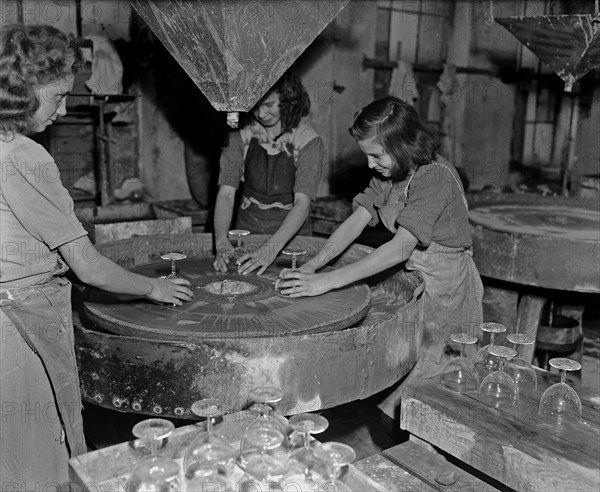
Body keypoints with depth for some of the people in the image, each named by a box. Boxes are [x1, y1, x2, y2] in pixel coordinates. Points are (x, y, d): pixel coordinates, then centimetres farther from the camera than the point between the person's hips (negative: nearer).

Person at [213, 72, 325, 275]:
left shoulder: (309, 142, -10)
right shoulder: (241, 136, -3)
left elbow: (302, 203, -20)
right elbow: (226, 192, -9)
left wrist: (271, 247, -34)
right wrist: (222, 241, -26)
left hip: (291, 235, -2)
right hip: (247, 230, 2)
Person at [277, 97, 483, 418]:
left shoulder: (436, 177, -23)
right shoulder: (388, 174, 4)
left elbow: (401, 246, -31)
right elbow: (355, 222, -1)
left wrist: (328, 281, -34)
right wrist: (311, 267, -15)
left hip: (444, 288, -6)